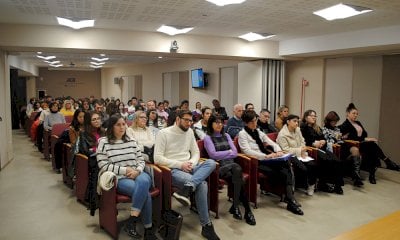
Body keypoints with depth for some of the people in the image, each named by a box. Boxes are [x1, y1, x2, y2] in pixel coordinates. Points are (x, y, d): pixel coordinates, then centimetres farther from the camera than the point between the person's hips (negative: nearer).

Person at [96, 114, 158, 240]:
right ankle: (148, 229, -21)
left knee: (144, 181, -36)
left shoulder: (132, 141, 15)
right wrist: (125, 170, -13)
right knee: (145, 193, -32)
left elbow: (141, 160, 15)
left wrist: (137, 171, -9)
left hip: (136, 174, 4)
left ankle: (131, 222, -30)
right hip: (119, 178, -4)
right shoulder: (103, 142, 1)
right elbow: (103, 166, -7)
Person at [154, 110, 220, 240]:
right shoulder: (163, 133, -5)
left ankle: (186, 189, -39)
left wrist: (191, 163, -9)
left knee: (211, 162, -25)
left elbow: (196, 152, 15)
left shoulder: (189, 132, 13)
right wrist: (180, 164, -19)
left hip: (189, 168, 6)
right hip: (173, 169, -6)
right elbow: (157, 158, -13)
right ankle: (206, 225, -20)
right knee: (201, 184, -30)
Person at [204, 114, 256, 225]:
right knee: (238, 179, -32)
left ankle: (235, 206, -29)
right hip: (219, 167, -4)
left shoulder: (226, 135, 21)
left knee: (237, 169, -35)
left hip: (231, 164, 4)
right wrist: (229, 152, 1)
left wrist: (221, 155, -2)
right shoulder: (208, 137, 6)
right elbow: (213, 154, -9)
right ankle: (247, 210, -26)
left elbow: (235, 153, 11)